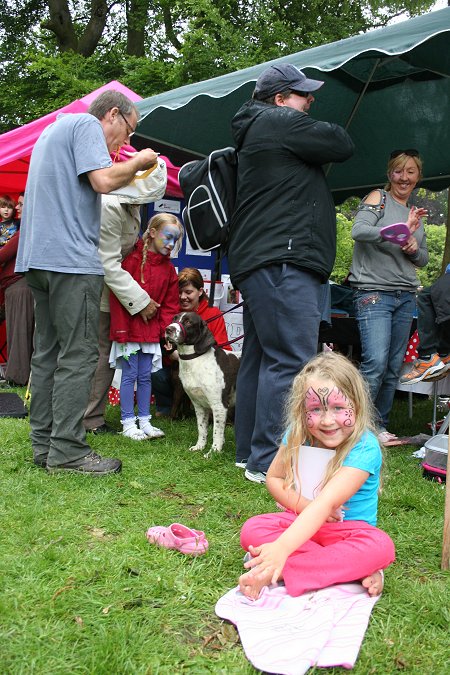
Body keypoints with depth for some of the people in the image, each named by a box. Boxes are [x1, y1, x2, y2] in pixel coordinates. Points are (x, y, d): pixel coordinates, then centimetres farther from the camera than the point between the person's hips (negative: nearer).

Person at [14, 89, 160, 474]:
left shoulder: (56, 128, 28)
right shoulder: (87, 124, -2)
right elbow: (103, 180, -16)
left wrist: (128, 169, 25)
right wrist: (139, 162, 1)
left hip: (37, 256, 10)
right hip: (71, 257, -10)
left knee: (49, 352, 10)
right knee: (78, 354, -8)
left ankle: (43, 444, 14)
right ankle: (67, 450, -7)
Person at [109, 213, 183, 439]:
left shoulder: (169, 268, 8)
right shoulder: (133, 259, -12)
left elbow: (170, 304, 12)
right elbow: (118, 296, -14)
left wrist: (165, 330, 0)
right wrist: (121, 332, -16)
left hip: (151, 331, 6)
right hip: (129, 328, -6)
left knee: (145, 376, 12)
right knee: (130, 375, 1)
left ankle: (144, 421, 20)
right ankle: (128, 423, 11)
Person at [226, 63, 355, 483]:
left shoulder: (255, 130, 27)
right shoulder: (280, 122, -6)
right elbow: (343, 146, -2)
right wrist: (324, 128, 16)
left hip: (258, 262, 11)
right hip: (282, 261, -11)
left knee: (259, 359, 12)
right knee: (291, 361, -13)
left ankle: (249, 453, 19)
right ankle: (269, 462, -12)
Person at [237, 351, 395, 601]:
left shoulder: (364, 449, -25)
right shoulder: (297, 435, -9)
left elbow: (325, 504, -36)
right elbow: (274, 478, 3)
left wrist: (281, 548, -47)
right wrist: (304, 505, -18)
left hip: (348, 529, -4)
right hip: (301, 520, 4)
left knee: (381, 547, -35)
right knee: (251, 530, -22)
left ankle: (277, 573, -32)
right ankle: (355, 570, -24)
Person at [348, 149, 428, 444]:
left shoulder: (415, 212, 20)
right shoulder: (378, 198, 2)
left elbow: (423, 259, 21)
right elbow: (358, 230, -17)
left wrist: (415, 249, -2)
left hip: (406, 296, 7)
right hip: (374, 291, -6)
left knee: (394, 367, 6)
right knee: (375, 364, -17)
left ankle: (380, 427, 15)